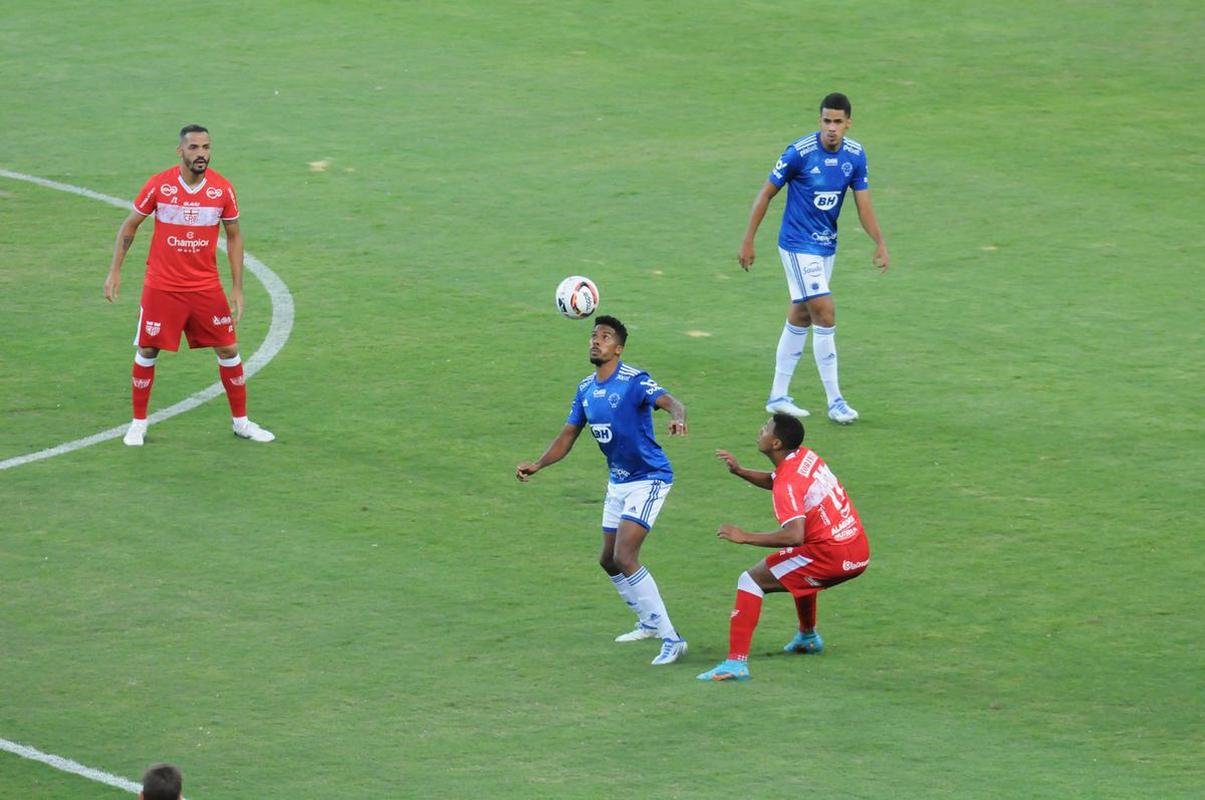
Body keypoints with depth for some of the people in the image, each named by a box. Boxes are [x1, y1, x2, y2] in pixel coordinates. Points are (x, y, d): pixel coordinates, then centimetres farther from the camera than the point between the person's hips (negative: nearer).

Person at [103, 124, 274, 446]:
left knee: (228, 350, 3)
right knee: (147, 352, 2)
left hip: (206, 287, 2)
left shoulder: (223, 189, -5)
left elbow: (234, 236, 6)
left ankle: (241, 422, 18)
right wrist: (114, 270, -1)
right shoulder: (159, 185, -10)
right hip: (161, 286, -2)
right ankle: (138, 424, 16)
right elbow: (129, 226, 3)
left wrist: (237, 289, 2)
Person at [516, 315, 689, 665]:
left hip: (648, 478, -9)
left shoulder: (634, 381, -19)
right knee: (608, 560, 17)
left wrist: (678, 418, -59)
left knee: (624, 557, -20)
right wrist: (538, 465, -5)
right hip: (618, 481, 9)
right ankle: (649, 622, 38)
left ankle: (671, 640, -15)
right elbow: (568, 435, 11)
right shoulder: (586, 389, 4)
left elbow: (671, 403, -35)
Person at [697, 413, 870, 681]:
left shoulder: (788, 483, -16)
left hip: (831, 556, -9)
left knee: (751, 580, -7)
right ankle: (808, 637, 54)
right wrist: (739, 471, 14)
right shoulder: (805, 457, 10)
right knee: (800, 568, 41)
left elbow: (794, 536, -28)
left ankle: (736, 662, -18)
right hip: (860, 552, 9)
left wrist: (744, 537, -22)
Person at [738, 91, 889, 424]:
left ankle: (778, 396, 23)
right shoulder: (800, 152, -19)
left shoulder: (855, 155, -3)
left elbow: (863, 203, 2)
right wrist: (748, 241, -7)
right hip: (798, 244, -7)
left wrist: (880, 243, -12)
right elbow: (766, 194, -9)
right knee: (825, 313, -14)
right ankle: (835, 401, -9)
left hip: (826, 245, 7)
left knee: (800, 317, 13)